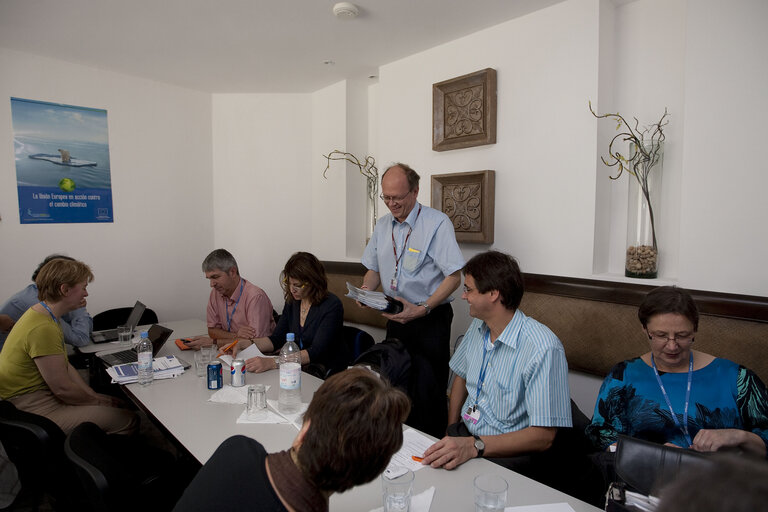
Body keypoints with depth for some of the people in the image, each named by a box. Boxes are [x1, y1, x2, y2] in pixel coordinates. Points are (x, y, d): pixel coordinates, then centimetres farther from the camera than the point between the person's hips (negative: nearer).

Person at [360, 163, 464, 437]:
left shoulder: (437, 223, -13)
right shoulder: (383, 225, 8)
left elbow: (454, 276, -16)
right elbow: (374, 268, 17)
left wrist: (422, 309, -24)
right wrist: (366, 288, -4)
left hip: (431, 321, -6)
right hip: (396, 318, 6)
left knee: (429, 392, -1)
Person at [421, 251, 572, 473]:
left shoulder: (543, 348, -21)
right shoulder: (477, 327, 3)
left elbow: (543, 436, -23)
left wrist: (474, 446, -33)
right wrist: (451, 434, 5)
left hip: (508, 453, -6)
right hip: (464, 435, 6)